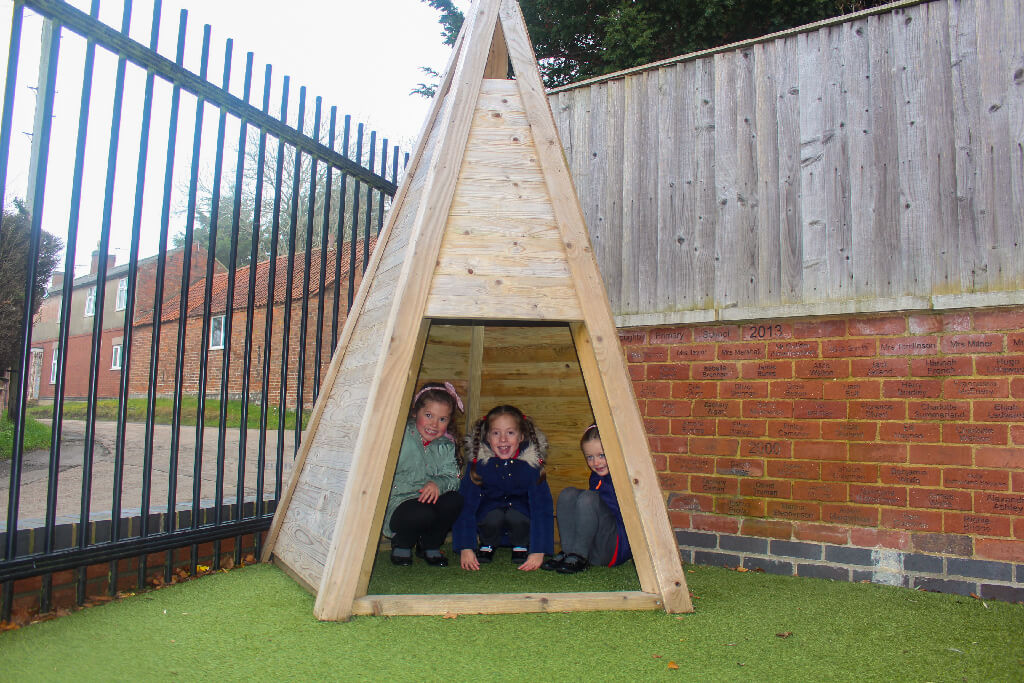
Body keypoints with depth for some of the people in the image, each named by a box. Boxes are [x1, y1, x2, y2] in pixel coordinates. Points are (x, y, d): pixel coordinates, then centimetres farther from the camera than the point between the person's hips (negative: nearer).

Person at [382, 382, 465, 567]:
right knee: (423, 513, -34)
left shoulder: (446, 446, 8)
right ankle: (401, 545, 3)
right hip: (397, 503, -5)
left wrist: (438, 484, -21)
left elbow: (452, 477, 0)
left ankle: (430, 545, 5)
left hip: (430, 501, 5)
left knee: (454, 500, -23)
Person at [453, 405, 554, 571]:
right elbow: (466, 504, -20)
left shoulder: (531, 463, -22)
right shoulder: (478, 462, -21)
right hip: (490, 506, 0)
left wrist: (539, 551, -29)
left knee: (517, 517, -32)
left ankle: (521, 545, 1)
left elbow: (542, 506, -22)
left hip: (520, 506, 0)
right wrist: (465, 548, -27)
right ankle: (487, 545, 3)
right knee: (493, 518, -32)